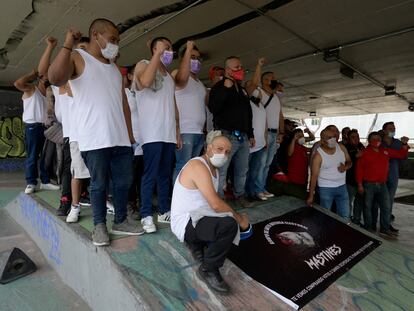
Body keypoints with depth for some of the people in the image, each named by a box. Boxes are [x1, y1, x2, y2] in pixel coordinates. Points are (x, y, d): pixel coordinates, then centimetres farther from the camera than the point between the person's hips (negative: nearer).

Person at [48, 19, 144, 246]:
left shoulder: (114, 67, 21)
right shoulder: (77, 58, 2)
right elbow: (55, 78, -20)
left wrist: (129, 133, 15)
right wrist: (68, 45, -14)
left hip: (120, 138, 6)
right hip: (95, 139, -6)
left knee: (124, 181, 9)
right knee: (99, 184, 2)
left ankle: (120, 221, 24)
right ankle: (100, 225, 18)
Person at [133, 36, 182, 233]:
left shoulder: (169, 76, 25)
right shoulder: (143, 65, 5)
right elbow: (145, 81, -21)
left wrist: (177, 132, 16)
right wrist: (158, 53, -12)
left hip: (169, 134, 7)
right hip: (151, 133, -7)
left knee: (165, 174, 8)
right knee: (150, 175, -8)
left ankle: (164, 211, 16)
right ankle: (146, 216, 0)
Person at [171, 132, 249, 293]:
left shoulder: (214, 168, 9)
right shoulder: (198, 166, -22)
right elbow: (216, 204, -29)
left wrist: (237, 217, 2)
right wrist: (240, 219, -14)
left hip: (197, 217, 10)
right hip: (185, 223, -10)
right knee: (229, 225, -30)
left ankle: (197, 244, 21)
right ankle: (208, 269, -7)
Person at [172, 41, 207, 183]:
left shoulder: (201, 83, 25)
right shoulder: (177, 73, 0)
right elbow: (182, 77, -25)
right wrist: (188, 50, -21)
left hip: (199, 132, 8)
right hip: (185, 131, -8)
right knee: (182, 168, -11)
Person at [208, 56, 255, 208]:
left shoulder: (242, 89, 20)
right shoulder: (219, 86, -2)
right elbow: (213, 108, -19)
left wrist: (251, 134, 22)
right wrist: (226, 88, -20)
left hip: (243, 136, 8)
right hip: (227, 135, -7)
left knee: (242, 170, 14)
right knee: (221, 170, -7)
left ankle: (240, 195, 28)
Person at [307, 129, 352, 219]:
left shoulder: (342, 148, -1)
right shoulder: (318, 154, -16)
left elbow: (349, 162, 12)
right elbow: (314, 176, -16)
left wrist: (346, 167, -14)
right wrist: (311, 196, -17)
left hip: (342, 186, 5)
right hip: (326, 188, -4)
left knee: (345, 217, 12)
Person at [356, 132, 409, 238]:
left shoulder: (386, 151, 9)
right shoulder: (365, 152, -7)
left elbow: (401, 154, 19)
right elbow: (359, 168, -8)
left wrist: (404, 144, 0)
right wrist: (360, 184, -11)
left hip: (382, 184, 5)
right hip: (369, 185, -5)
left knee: (386, 206, 7)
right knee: (368, 207, 6)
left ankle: (384, 229, 20)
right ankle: (368, 228, 20)